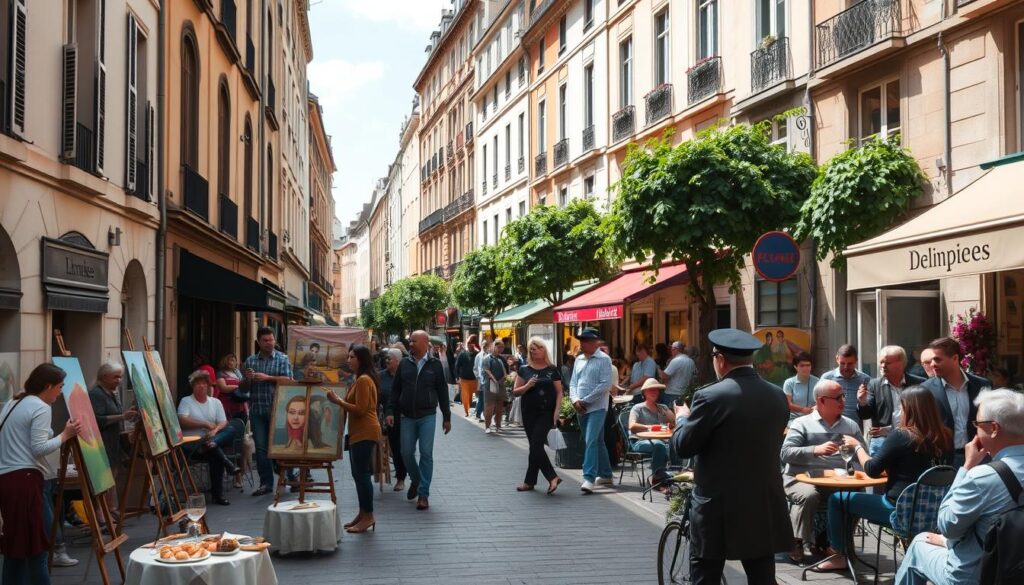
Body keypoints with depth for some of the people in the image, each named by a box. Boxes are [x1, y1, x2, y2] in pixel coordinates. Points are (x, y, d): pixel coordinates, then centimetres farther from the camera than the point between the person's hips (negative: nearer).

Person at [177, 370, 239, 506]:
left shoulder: (216, 402, 17)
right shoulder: (186, 401, 6)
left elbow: (223, 423, 6)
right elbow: (182, 421, -10)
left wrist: (215, 430, -17)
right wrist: (206, 424, -10)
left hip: (212, 437, 4)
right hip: (192, 442, -4)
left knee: (231, 430, -27)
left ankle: (211, 443, -47)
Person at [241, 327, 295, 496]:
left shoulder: (282, 359, 4)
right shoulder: (250, 360, 14)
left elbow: (288, 380, -8)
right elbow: (244, 387, 17)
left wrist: (267, 378, -15)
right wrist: (248, 379, -5)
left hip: (277, 409, -3)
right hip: (257, 410, 3)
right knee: (261, 447, 2)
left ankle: (291, 478, 13)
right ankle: (266, 482, 8)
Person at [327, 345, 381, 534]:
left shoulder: (364, 380, -16)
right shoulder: (360, 379, 19)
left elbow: (360, 409, -20)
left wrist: (338, 401, -17)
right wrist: (339, 400, 9)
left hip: (365, 433, -11)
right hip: (358, 433, 11)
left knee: (362, 474, -8)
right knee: (358, 474, 13)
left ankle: (368, 516, -3)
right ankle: (363, 513, 20)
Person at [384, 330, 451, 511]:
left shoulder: (435, 365, -1)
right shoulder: (404, 364, 5)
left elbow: (442, 392, 2)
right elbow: (395, 389, 9)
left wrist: (446, 417, 2)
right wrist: (390, 412, 0)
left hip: (427, 416, -3)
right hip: (407, 416, 3)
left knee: (426, 454, -3)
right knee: (406, 452, 4)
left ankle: (423, 494, 4)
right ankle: (415, 479, 32)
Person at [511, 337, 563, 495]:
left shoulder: (552, 370, 2)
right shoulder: (524, 370, 6)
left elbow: (559, 392, 3)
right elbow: (515, 392, 5)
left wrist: (556, 411, -8)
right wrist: (527, 386, -13)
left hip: (547, 412, -3)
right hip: (529, 412, 3)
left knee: (536, 444, -12)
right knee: (535, 446, 4)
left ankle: (530, 480, -4)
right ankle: (552, 477, 13)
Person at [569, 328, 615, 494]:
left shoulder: (604, 359, -7)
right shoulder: (579, 360, 13)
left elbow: (605, 385, -15)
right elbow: (573, 383, 14)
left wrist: (586, 401, -14)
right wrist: (575, 400, -6)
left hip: (597, 407, -7)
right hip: (581, 409, 7)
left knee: (591, 441, -17)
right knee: (597, 442, 15)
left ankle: (589, 478, -21)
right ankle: (605, 475, 25)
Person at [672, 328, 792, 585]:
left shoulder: (711, 396, -15)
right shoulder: (777, 395, 3)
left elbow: (683, 446, -9)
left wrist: (681, 418, 12)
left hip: (719, 506, -5)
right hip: (765, 505, 5)